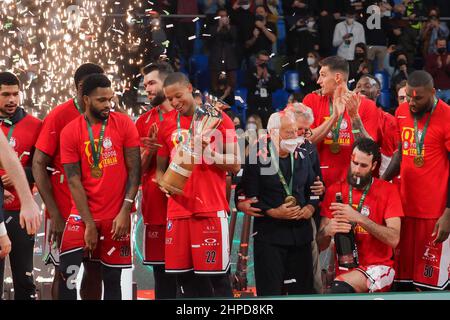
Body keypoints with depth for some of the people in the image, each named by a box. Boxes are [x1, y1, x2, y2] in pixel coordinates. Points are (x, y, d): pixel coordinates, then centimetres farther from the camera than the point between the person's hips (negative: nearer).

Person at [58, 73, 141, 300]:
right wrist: (89, 223, -8)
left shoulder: (124, 124, -1)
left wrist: (125, 211, -9)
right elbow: (74, 181, -3)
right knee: (67, 272, -11)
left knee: (112, 279, 6)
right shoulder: (70, 132, -2)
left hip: (117, 216, 0)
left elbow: (134, 170, -1)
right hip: (83, 214, 0)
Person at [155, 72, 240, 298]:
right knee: (184, 275, 5)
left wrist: (210, 153, -16)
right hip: (178, 209, 4)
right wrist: (163, 182, -2)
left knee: (216, 275, -4)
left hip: (211, 209, -4)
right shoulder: (167, 124, 11)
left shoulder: (217, 118, 0)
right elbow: (160, 166, 19)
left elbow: (235, 165, 0)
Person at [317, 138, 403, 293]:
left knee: (341, 286, -32)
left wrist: (359, 218, -22)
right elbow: (321, 245, 6)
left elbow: (394, 239, -13)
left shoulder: (388, 191, 0)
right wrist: (327, 231, -18)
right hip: (344, 269, 3)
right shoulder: (334, 191, 8)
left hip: (378, 267, -3)